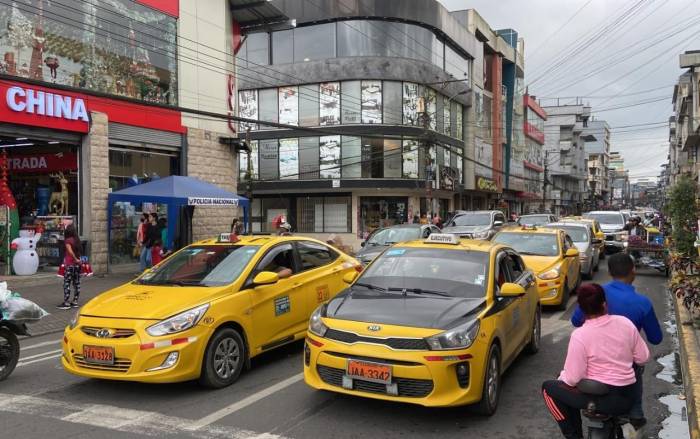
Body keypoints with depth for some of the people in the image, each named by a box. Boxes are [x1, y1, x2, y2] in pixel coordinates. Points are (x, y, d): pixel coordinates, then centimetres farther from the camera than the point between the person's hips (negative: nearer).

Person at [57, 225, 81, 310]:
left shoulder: (67, 240, -9)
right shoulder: (77, 240, 8)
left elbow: (70, 251, -20)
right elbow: (78, 252, 1)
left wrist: (76, 260, -14)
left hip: (69, 264, -6)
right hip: (77, 264, 6)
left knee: (67, 284, -2)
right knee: (76, 283, 9)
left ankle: (66, 303, -3)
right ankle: (75, 301, 15)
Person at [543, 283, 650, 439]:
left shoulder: (580, 335, -17)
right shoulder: (625, 323, -4)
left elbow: (572, 379, -15)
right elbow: (643, 358, 6)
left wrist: (562, 376, 6)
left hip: (603, 399, -6)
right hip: (627, 398, 6)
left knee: (548, 388, 10)